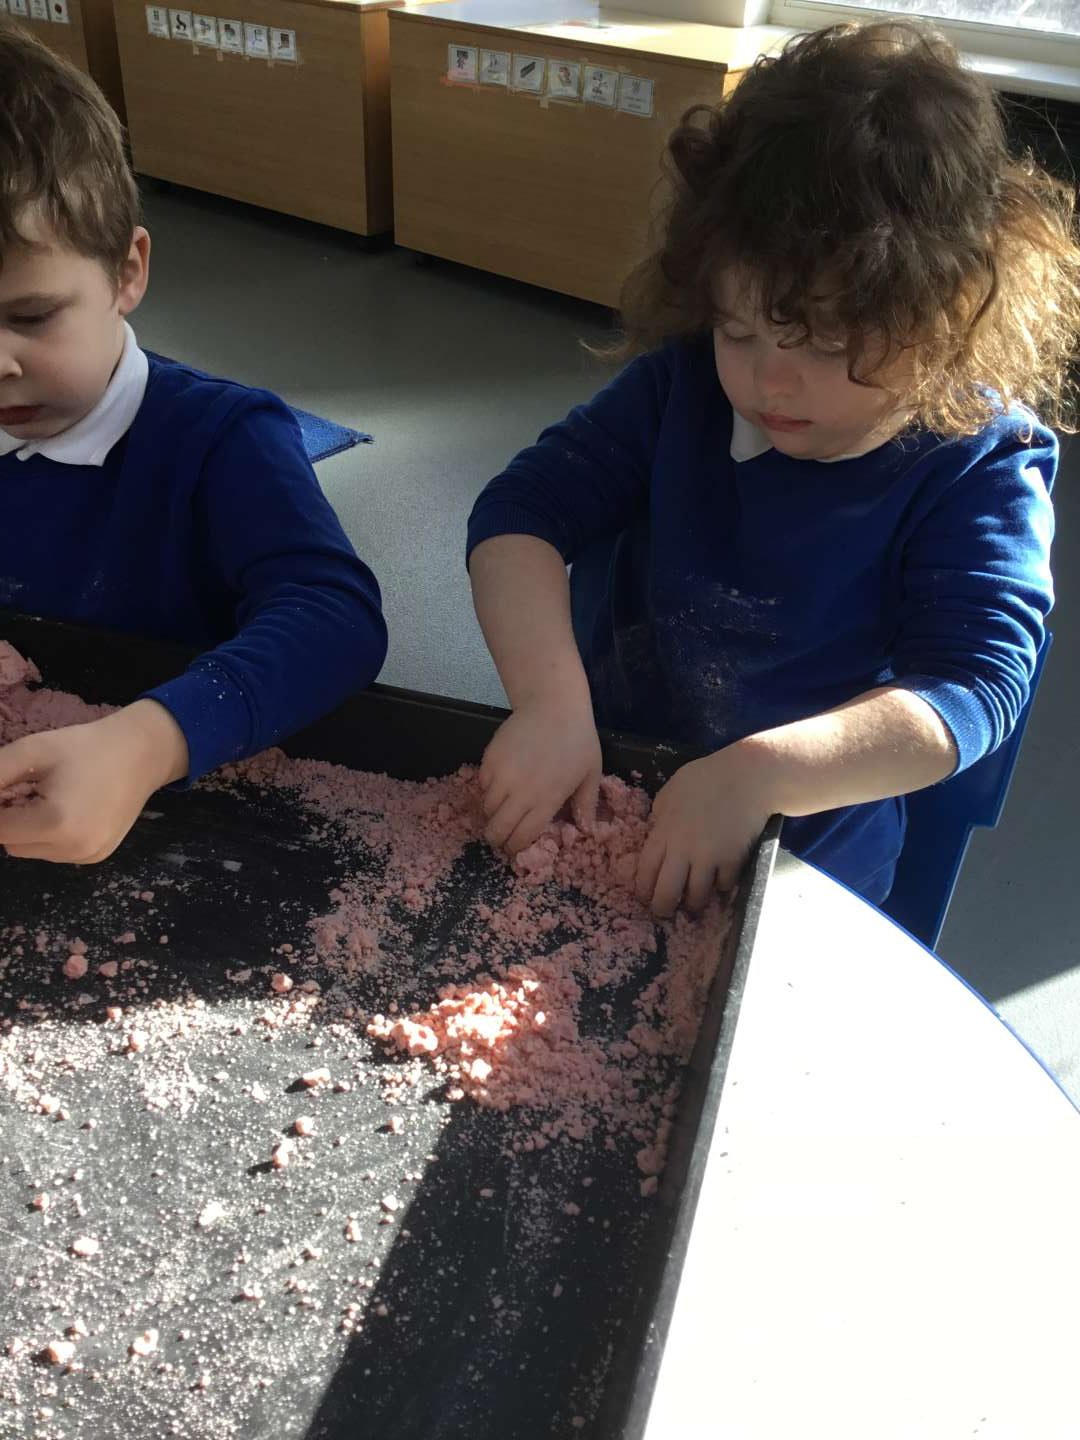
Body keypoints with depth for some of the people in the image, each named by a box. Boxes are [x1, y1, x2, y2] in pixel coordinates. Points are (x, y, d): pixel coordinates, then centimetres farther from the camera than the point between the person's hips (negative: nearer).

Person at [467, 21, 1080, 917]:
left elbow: (976, 685, -22)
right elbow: (519, 512, -11)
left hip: (795, 870, -3)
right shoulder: (683, 384, -4)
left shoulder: (977, 467, -13)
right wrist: (549, 702, -29)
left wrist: (761, 773, -38)